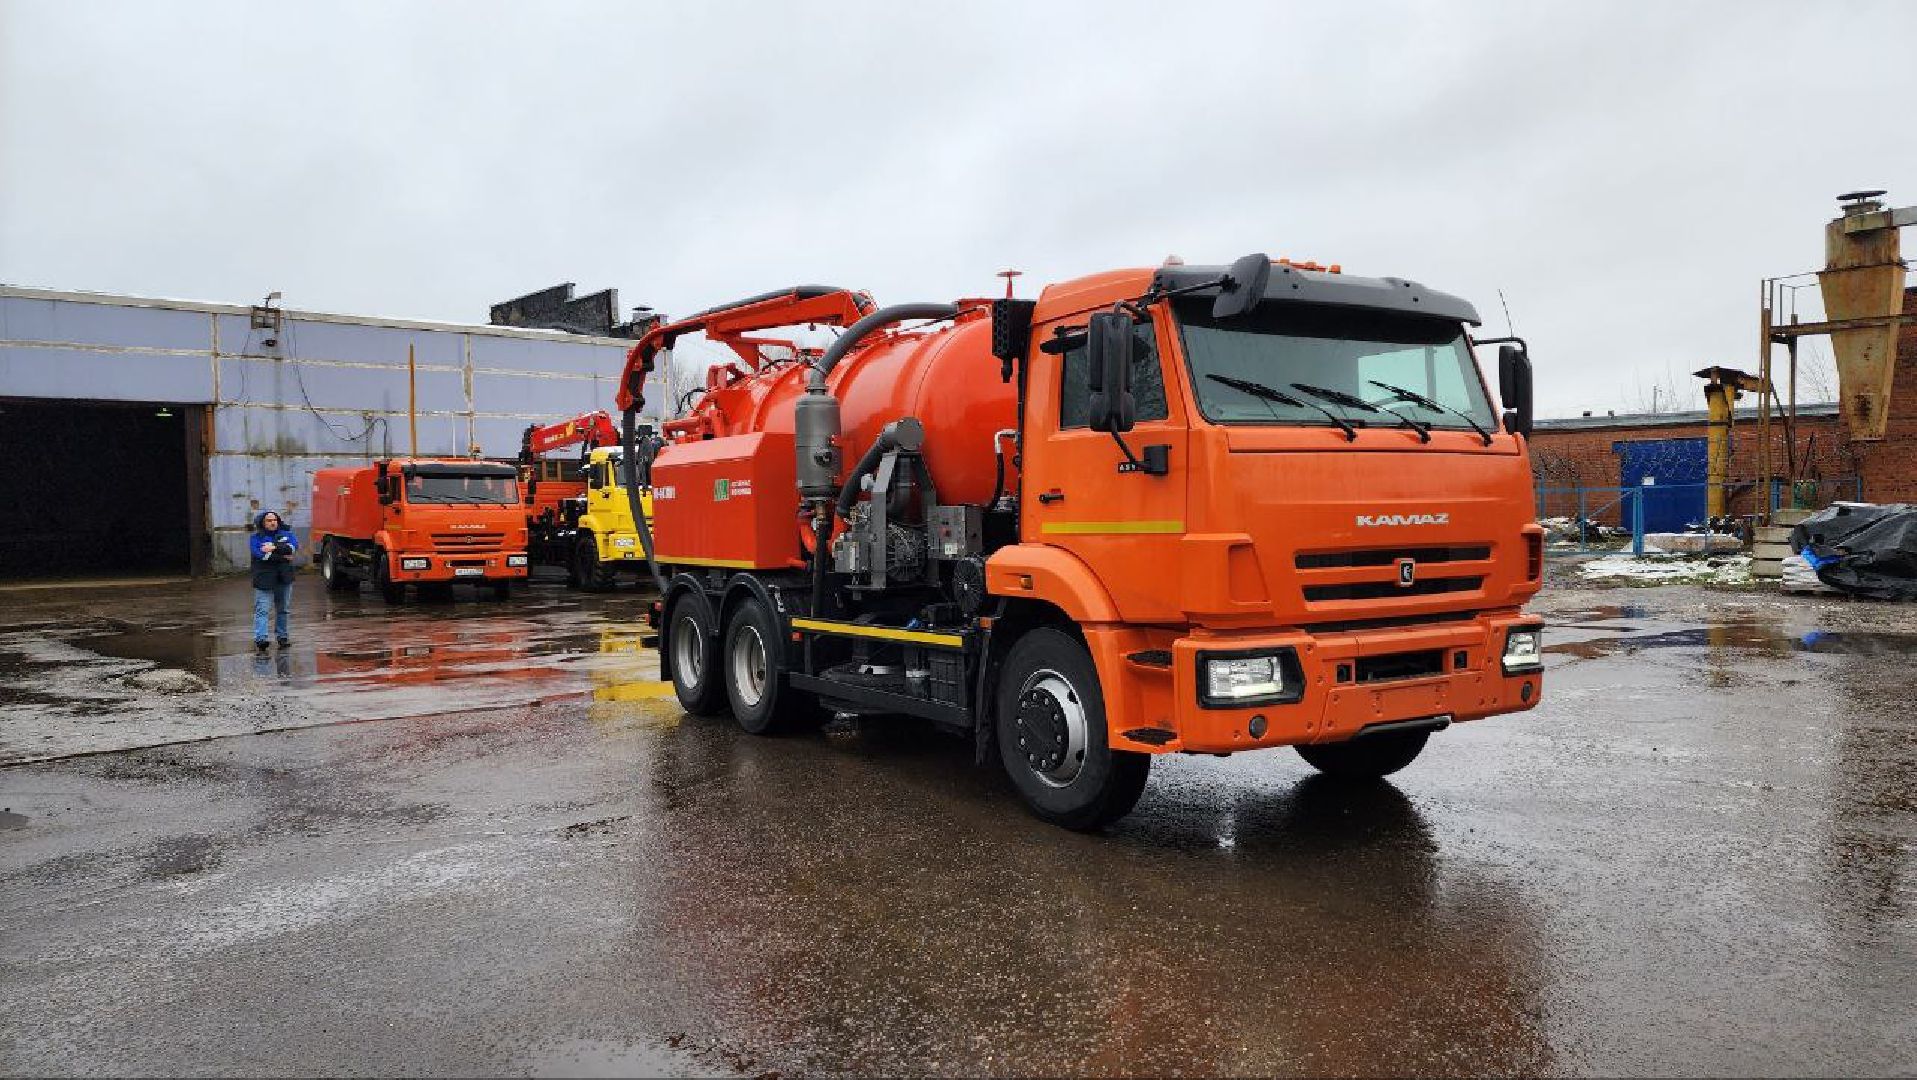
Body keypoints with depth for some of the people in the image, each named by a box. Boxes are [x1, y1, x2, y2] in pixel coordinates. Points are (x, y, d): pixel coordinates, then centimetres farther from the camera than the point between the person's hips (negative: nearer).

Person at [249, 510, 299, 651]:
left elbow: (294, 546, -9)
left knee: (283, 608, 13)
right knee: (262, 609, -11)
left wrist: (274, 547, -19)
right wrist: (282, 556, -14)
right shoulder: (256, 538, 0)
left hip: (284, 578, 4)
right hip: (264, 579, -4)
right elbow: (260, 554, -16)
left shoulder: (286, 534, 11)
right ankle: (259, 639, -18)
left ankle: (282, 636, 23)